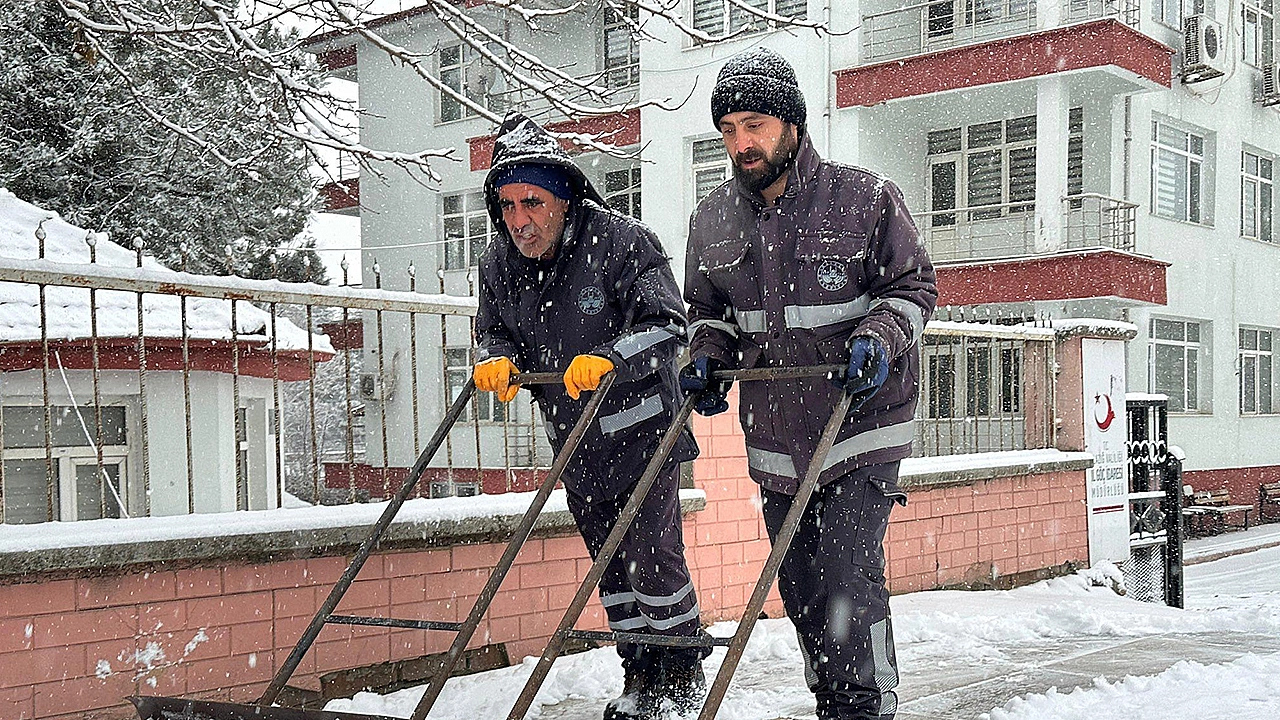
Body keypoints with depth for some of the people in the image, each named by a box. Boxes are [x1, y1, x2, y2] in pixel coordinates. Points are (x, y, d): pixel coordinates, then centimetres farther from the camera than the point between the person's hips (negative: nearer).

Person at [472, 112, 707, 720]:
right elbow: (493, 331, 11)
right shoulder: (498, 263, -1)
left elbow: (667, 327, -20)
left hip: (642, 431, -5)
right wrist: (496, 360, -13)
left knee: (653, 556, -5)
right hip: (574, 443, 6)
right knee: (610, 563, 13)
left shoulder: (622, 242, -18)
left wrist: (609, 360, -35)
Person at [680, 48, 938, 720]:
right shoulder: (712, 221, 3)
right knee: (799, 591, 13)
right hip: (774, 441, 5)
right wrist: (707, 357, -1)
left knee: (848, 583, -12)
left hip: (861, 429, -5)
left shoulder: (866, 198, -9)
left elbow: (914, 286, 0)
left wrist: (878, 337, -18)